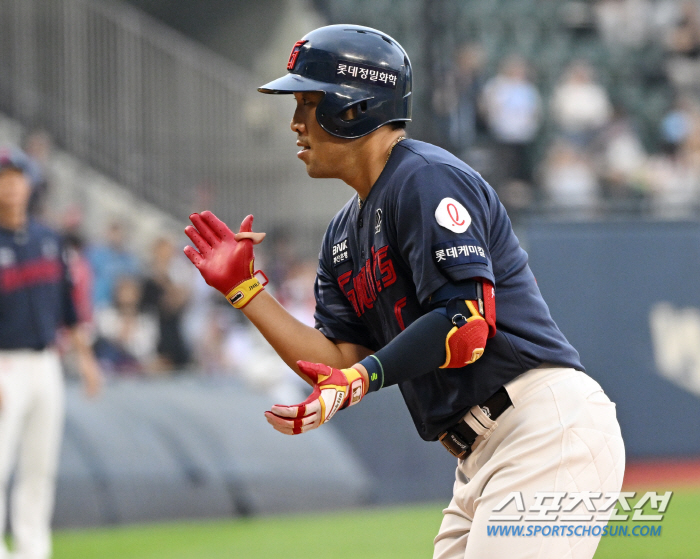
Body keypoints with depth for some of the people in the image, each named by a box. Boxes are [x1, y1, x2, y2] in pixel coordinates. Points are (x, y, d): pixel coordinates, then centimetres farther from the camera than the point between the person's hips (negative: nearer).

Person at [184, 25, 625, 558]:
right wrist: (244, 290, 10)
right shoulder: (345, 236, 19)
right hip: (480, 457, 10)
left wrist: (363, 376, -29)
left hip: (547, 428, -10)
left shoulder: (427, 179, -10)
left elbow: (468, 323, -20)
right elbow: (340, 364, 12)